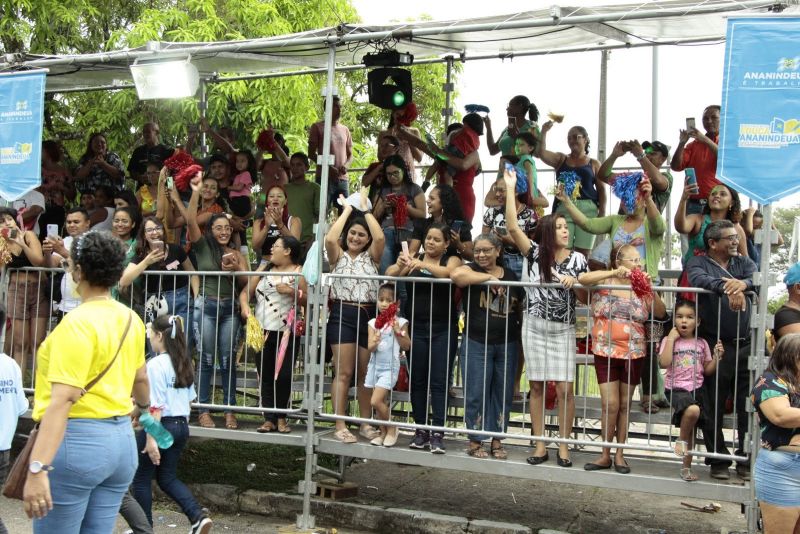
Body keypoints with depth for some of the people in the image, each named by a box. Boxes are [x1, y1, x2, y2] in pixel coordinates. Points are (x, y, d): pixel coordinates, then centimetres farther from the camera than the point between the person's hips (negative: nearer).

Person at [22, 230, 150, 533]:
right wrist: (145, 405, 48)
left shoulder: (77, 323, -15)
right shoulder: (130, 319, 8)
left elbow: (63, 399, -24)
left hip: (77, 439, -7)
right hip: (121, 439, 7)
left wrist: (38, 468, -27)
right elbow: (140, 377, 26)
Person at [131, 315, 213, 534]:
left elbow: (155, 406, -20)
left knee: (141, 479, 12)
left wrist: (151, 439, -20)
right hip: (181, 426, 8)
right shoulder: (184, 363, 7)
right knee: (167, 477, 16)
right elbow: (189, 400, 13)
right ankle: (198, 516, 0)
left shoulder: (155, 365, -17)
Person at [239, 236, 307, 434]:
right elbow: (245, 292, 11)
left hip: (287, 333, -4)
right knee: (265, 376, 4)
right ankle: (269, 419, 11)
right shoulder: (264, 270, 14)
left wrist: (291, 292, -20)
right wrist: (244, 306, -8)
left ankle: (281, 417, 12)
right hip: (262, 331, 4)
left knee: (284, 376, -6)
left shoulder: (299, 272, 1)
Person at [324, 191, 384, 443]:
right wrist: (347, 210, -4)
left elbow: (380, 237, -10)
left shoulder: (372, 257, 10)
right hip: (342, 315, -2)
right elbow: (330, 238, -14)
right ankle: (340, 426, 0)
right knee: (343, 373, -3)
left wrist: (365, 209, 1)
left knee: (366, 374, 9)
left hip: (368, 316, 2)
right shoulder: (338, 256, 7)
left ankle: (366, 424, 19)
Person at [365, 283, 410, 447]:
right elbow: (369, 348, -2)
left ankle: (392, 428, 7)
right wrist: (374, 343, -24)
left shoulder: (400, 322, -3)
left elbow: (406, 346, 0)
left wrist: (398, 332, -14)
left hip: (390, 366, -4)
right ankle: (383, 433, 21)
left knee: (376, 401, -13)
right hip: (375, 365, 4)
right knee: (381, 402, 8)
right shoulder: (373, 322, 4)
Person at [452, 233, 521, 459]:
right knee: (476, 393, -1)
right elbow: (456, 275, -26)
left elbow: (520, 309, 18)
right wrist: (489, 277, -19)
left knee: (502, 393, 9)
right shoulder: (471, 270, -1)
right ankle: (475, 441, 11)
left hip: (506, 345, 3)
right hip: (477, 343, -3)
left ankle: (497, 440, 21)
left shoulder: (511, 276, 10)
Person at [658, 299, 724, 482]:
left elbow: (707, 370, 12)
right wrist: (671, 338, -13)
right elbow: (664, 363, -16)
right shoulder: (669, 340, 0)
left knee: (691, 427, 9)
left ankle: (686, 467, 24)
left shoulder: (701, 343, 10)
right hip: (676, 389, -4)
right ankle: (681, 439, -6)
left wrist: (717, 356, -4)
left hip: (696, 389, 4)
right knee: (693, 410, -34)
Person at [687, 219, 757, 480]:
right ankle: (718, 461, 16)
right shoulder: (698, 263, 4)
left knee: (748, 407, 5)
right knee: (714, 408, 4)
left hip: (745, 345, 3)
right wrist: (727, 288, -36)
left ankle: (746, 460, 17)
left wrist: (743, 283, -29)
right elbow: (699, 280, -19)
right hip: (715, 346, -3)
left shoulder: (743, 262, 15)